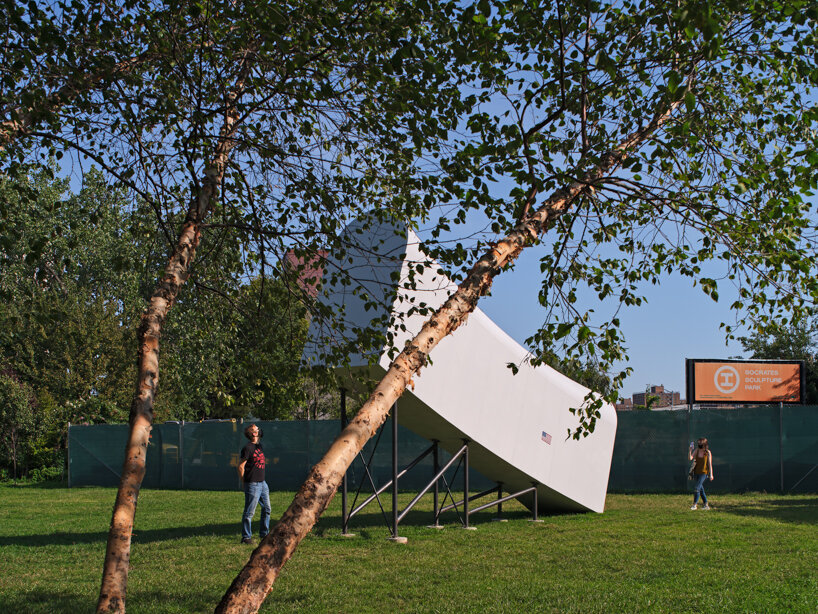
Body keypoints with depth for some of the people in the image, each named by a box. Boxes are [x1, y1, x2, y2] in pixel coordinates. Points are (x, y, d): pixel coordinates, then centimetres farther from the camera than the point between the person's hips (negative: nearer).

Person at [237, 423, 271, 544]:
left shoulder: (259, 446, 13)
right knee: (249, 512, -3)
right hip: (252, 484, -9)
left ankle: (264, 534, 27)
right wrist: (244, 483, -9)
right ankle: (246, 537, 4)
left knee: (267, 509, 15)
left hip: (262, 483, 9)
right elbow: (241, 466, -12)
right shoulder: (247, 448, -13)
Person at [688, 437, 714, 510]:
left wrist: (711, 475, -6)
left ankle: (695, 504, -10)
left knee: (697, 488, -16)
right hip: (696, 472, 5)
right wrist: (690, 450, -21)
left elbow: (710, 464, -5)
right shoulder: (696, 450, 1)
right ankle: (706, 505, 23)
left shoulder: (707, 452, -8)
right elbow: (690, 458, -8)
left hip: (703, 472, -5)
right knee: (701, 489, 12)